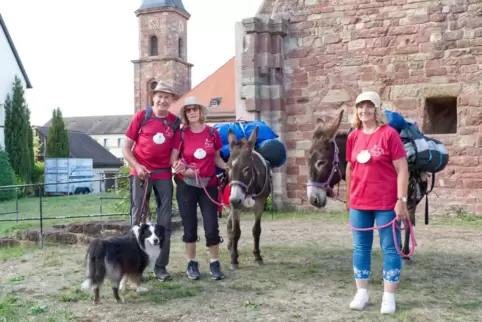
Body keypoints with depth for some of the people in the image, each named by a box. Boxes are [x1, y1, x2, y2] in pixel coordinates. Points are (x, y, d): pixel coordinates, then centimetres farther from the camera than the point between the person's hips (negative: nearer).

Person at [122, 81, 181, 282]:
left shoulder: (175, 122, 2)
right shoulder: (141, 116, -3)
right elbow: (126, 147, -1)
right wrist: (137, 166, -14)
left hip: (164, 174, 2)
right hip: (141, 173, -2)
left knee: (165, 220, 4)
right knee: (138, 218, 3)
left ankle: (161, 266, 14)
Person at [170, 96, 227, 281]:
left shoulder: (213, 133, 1)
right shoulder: (181, 134, -3)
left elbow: (217, 158, 9)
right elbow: (173, 159, -1)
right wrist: (182, 169, -21)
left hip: (208, 185, 1)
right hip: (186, 185, -1)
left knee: (212, 226, -2)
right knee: (189, 226, 5)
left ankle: (214, 263, 12)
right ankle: (192, 263, 18)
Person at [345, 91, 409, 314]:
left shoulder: (389, 134, -9)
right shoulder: (353, 137, 5)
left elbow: (402, 170, -10)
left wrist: (401, 200, -14)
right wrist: (348, 198, 15)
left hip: (386, 203, -4)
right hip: (358, 203, 5)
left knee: (390, 248, 5)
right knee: (360, 247, 11)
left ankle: (389, 296, 16)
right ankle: (361, 293, 24)